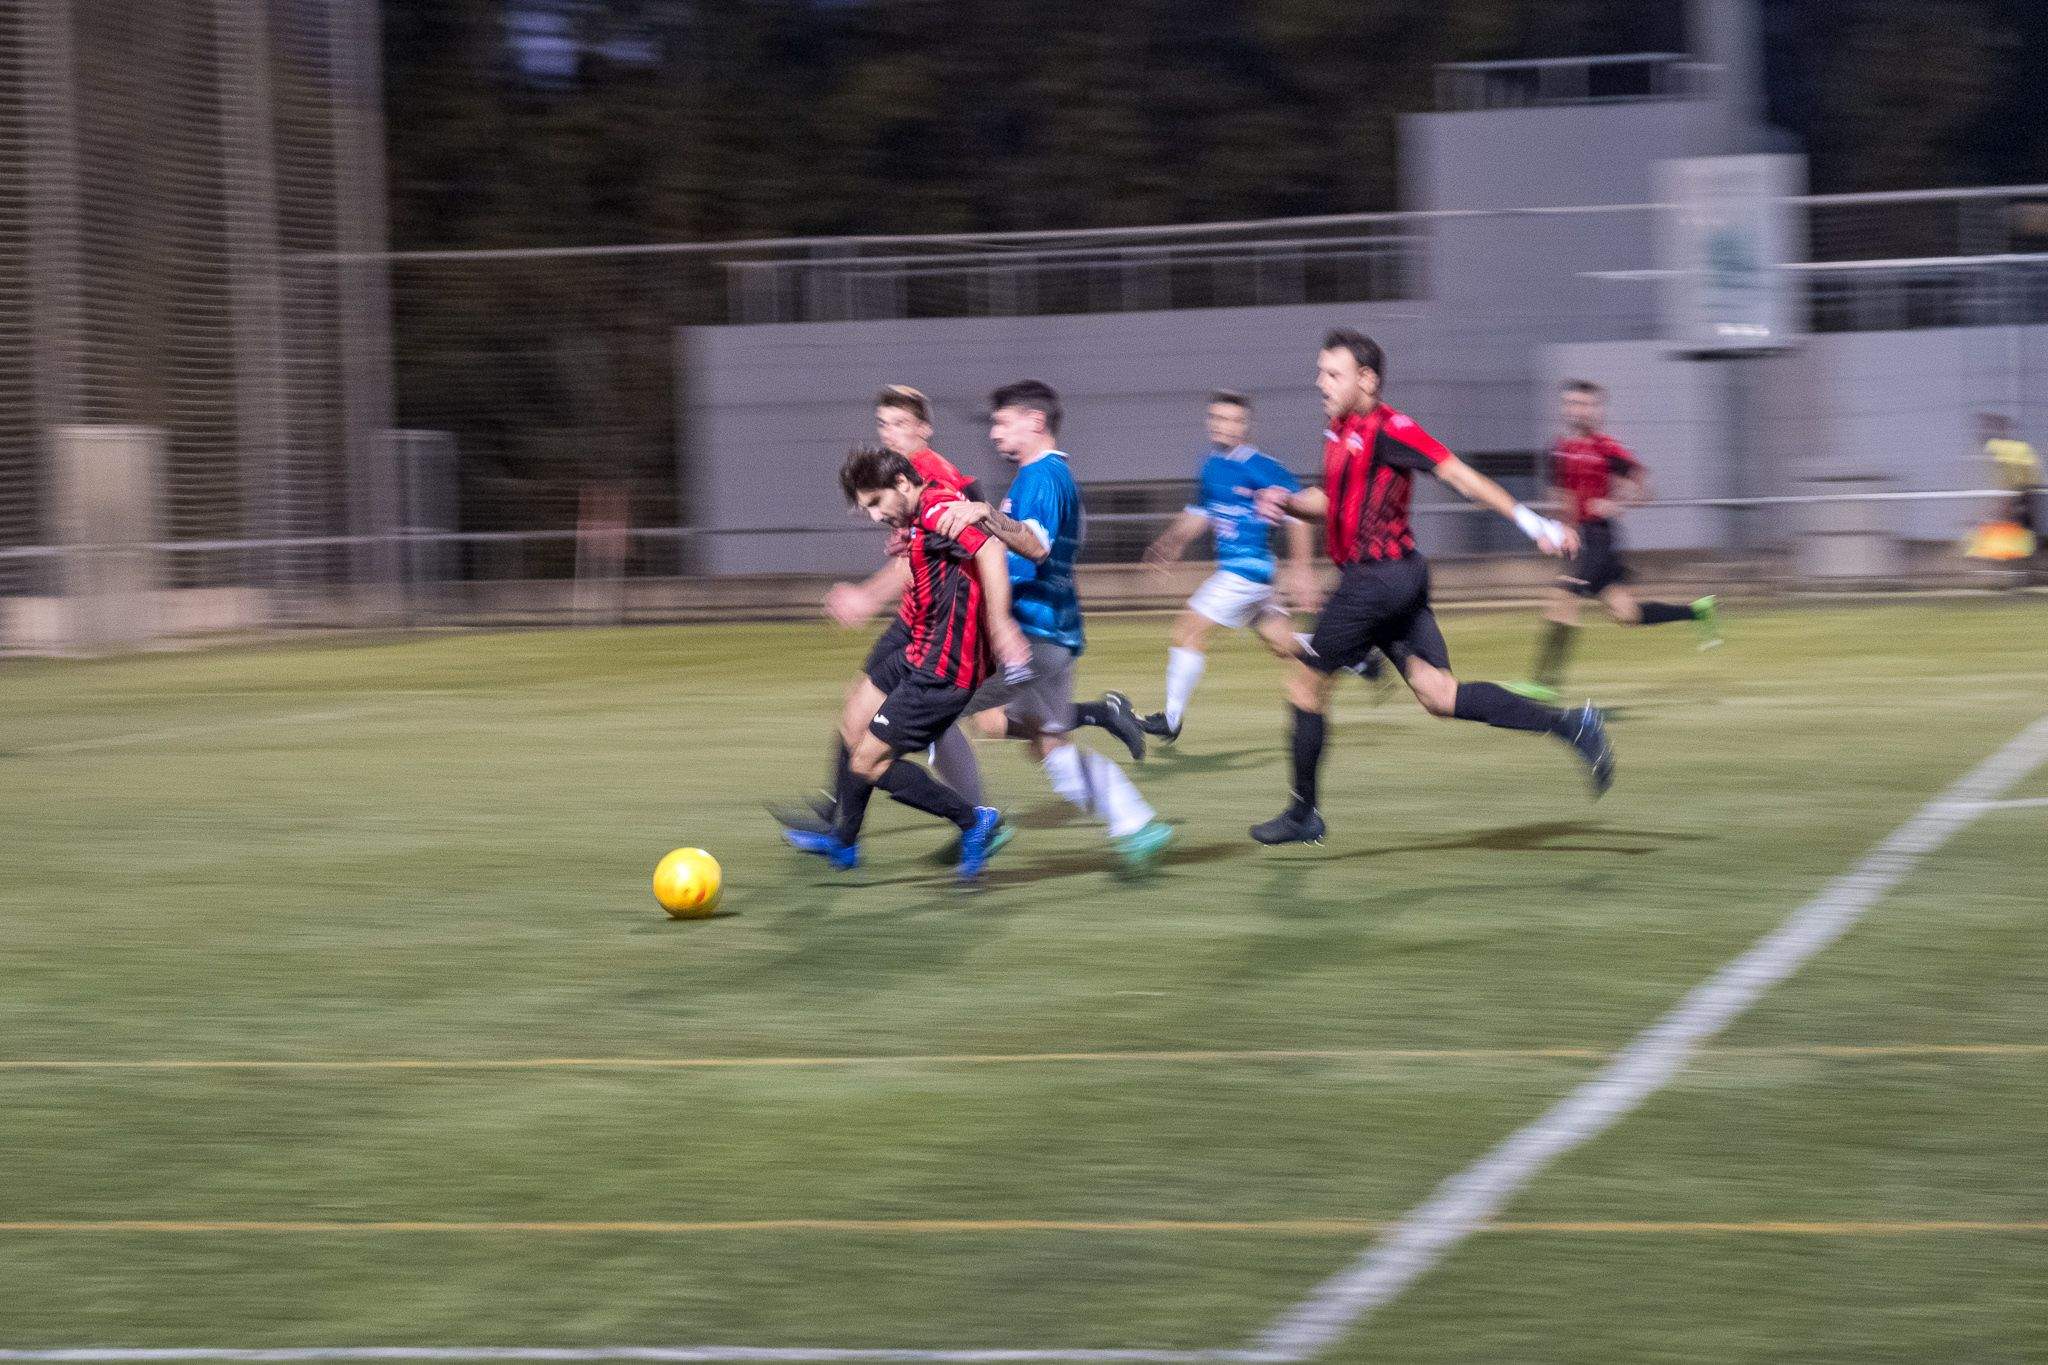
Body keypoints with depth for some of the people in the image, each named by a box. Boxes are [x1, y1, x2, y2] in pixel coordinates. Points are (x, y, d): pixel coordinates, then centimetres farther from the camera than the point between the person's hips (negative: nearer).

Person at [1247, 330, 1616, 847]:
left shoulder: (1386, 429, -14)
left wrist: (1530, 522, -23)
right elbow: (1335, 502, 26)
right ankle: (1569, 725, -4)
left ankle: (1303, 815, 13)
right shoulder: (1342, 430, 14)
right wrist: (1288, 503, 6)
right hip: (1400, 578, 9)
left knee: (1306, 683, 2)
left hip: (1378, 578, -9)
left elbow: (1458, 474, -18)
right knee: (1438, 694, 2)